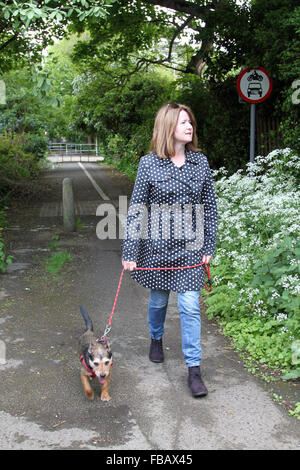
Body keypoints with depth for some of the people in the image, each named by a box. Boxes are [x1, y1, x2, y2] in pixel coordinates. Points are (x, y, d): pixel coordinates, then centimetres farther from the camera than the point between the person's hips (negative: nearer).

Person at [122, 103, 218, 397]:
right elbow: (136, 209, -5)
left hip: (191, 246, 1)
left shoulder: (200, 161, 2)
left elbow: (209, 205, 7)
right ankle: (156, 339, 46)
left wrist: (209, 246, 4)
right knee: (158, 300, 16)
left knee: (190, 306, -1)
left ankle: (194, 368, 8)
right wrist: (129, 253, -6)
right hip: (158, 244, -1)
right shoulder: (149, 164, -6)